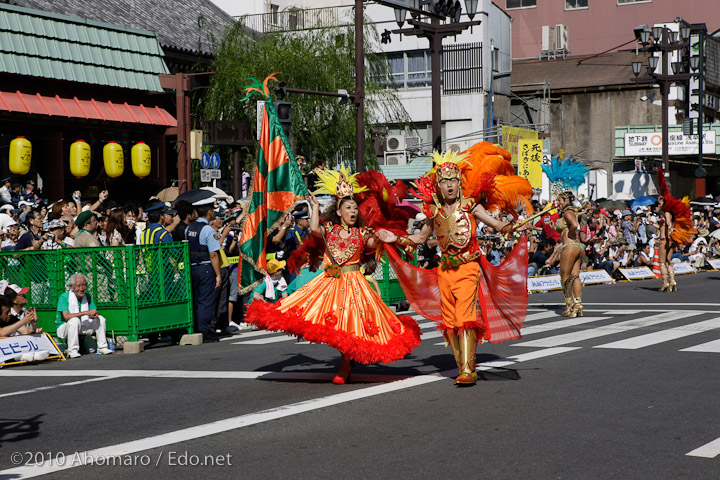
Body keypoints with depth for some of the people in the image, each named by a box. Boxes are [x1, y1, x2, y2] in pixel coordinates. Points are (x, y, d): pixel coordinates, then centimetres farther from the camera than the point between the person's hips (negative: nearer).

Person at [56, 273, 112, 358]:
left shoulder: (87, 296, 0)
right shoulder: (64, 297, -19)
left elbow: (94, 313, 2)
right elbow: (66, 316, -31)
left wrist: (94, 315, -25)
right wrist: (87, 312, -33)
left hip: (82, 328, 6)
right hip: (65, 328, -6)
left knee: (100, 319, -5)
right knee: (75, 320, -36)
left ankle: (102, 348, 1)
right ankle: (72, 351, -30)